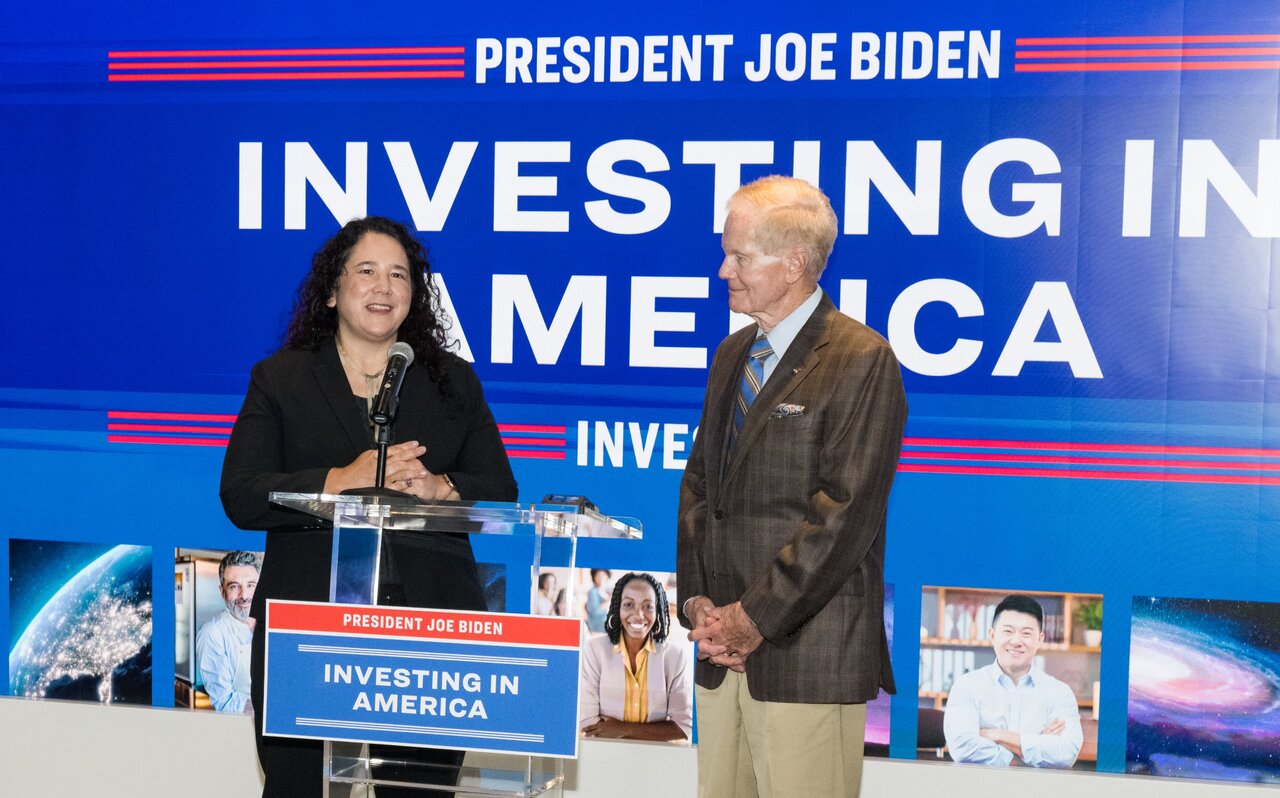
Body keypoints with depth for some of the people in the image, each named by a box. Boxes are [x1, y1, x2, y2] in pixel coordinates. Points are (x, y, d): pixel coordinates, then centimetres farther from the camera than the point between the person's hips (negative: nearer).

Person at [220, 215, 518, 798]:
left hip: (431, 626, 1)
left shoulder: (455, 382, 14)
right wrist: (340, 481, -15)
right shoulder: (279, 379, 9)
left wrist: (437, 486, -12)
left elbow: (501, 496, 8)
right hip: (310, 625, -1)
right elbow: (240, 497, -2)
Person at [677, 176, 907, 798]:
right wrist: (697, 600, 2)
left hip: (808, 656, -7)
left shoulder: (861, 360, -10)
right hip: (726, 651, 7)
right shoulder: (731, 355, 15)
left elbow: (843, 512, -16)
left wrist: (756, 617, -13)